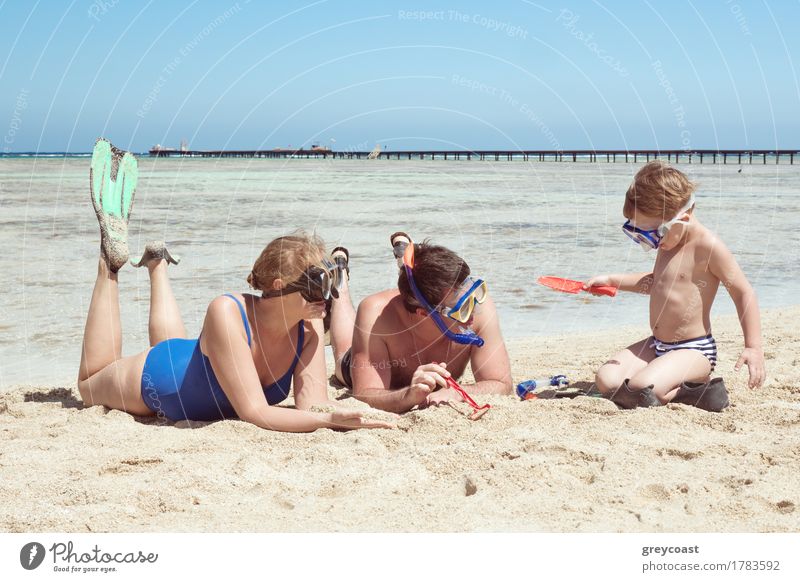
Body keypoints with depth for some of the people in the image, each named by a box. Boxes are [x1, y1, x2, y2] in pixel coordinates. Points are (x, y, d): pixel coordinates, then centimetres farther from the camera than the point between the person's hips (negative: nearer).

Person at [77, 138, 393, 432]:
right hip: (153, 378, -4)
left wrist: (331, 414, -56)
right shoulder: (227, 313, -45)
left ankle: (157, 262, 46)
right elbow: (253, 413, -47)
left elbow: (313, 403, -33)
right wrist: (328, 419, -59)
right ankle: (111, 257, 29)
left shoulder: (309, 325, -29)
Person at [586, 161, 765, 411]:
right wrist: (612, 280, 23)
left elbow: (744, 293, -14)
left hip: (694, 350, -9)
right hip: (657, 344, 9)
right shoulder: (668, 243, 10)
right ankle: (682, 384, -2)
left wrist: (754, 347, -19)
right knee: (606, 380, -9)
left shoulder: (709, 247, -17)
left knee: (640, 390, -30)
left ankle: (693, 390, -7)